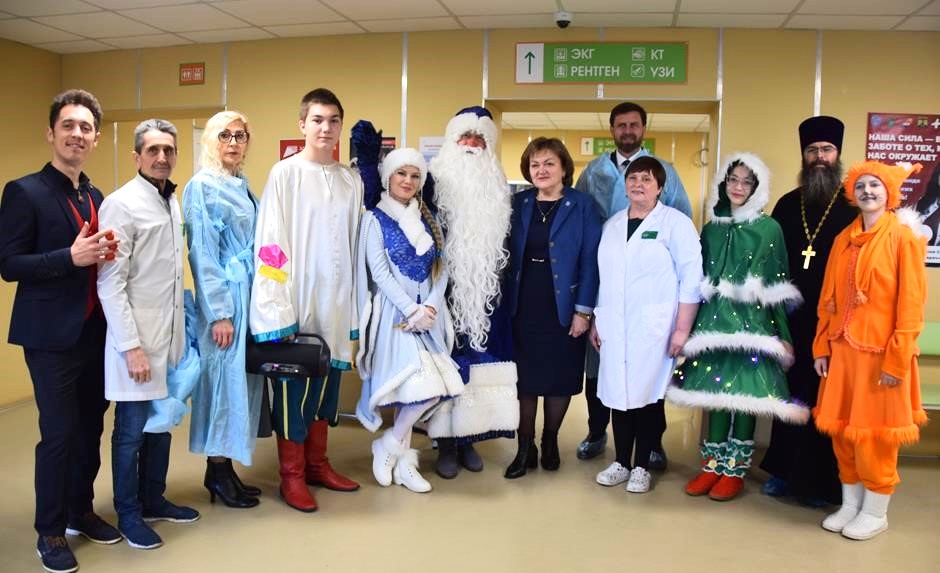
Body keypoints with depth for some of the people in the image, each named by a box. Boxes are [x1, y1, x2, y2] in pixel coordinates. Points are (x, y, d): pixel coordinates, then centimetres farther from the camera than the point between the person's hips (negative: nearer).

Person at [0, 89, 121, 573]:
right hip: (51, 335, -6)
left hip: (94, 330, 7)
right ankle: (49, 531, 16)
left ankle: (81, 511, 32)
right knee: (58, 433, -1)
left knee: (90, 427, 15)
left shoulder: (96, 196, 11)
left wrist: (106, 254, -5)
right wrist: (71, 257, -25)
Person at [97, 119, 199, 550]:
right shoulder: (121, 204, -11)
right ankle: (128, 514, 20)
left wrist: (180, 331, 11)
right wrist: (131, 345, -19)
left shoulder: (173, 201, 10)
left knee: (162, 426, 16)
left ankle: (153, 500, 31)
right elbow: (110, 283, -15)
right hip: (138, 340, -7)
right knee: (132, 431, 5)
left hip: (170, 337, 7)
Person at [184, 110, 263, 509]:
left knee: (244, 378, 10)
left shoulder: (242, 186, 15)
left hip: (251, 295, 8)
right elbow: (203, 254, -13)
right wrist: (219, 313, -17)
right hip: (224, 298, -8)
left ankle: (224, 467, 20)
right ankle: (217, 472, 12)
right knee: (225, 379, -1)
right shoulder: (202, 186, -8)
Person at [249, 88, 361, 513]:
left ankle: (316, 463, 29)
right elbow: (269, 244, -10)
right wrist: (278, 309, -15)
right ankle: (291, 475, 17)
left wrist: (355, 309, 9)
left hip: (336, 302, 5)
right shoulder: (284, 173, -5)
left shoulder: (352, 181, 9)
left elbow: (354, 246, 10)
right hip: (296, 300, -5)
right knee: (292, 388, 3)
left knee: (326, 384, 13)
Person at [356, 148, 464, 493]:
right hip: (395, 313, -5)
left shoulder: (428, 221, 14)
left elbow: (441, 269, 7)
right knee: (425, 387, -17)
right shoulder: (375, 219, 0)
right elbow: (379, 272, -8)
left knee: (429, 388, -3)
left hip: (427, 314, 5)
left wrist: (429, 306, -10)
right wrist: (411, 310, -15)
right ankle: (394, 451, 4)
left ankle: (393, 449, 14)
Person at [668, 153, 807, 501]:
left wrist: (783, 334, -4)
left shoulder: (769, 229, 0)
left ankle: (736, 470, 11)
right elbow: (700, 281, 12)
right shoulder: (711, 229, 11)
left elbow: (777, 286, -1)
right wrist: (693, 326, 10)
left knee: (745, 396, -1)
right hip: (715, 320, 3)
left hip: (752, 322, -3)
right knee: (716, 393, 6)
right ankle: (713, 465, 16)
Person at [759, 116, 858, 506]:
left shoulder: (853, 207, -2)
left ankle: (821, 481, 17)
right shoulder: (787, 205, 10)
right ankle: (784, 470, 26)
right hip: (790, 320, 4)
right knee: (789, 395, 12)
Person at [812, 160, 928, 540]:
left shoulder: (903, 237, -7)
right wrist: (822, 346, 7)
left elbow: (911, 304, -11)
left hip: (880, 352, -5)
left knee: (873, 433, 4)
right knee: (841, 430, 11)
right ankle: (851, 504, 27)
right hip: (843, 349, 5)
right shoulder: (844, 240, 10)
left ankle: (875, 512, 21)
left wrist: (897, 359, -14)